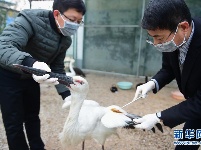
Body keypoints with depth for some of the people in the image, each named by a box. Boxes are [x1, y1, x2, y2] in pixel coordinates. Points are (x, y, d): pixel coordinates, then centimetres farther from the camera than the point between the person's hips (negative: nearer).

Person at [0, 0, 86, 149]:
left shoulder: (65, 40, -7)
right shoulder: (31, 20, -28)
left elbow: (58, 68, 0)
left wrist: (66, 94, -9)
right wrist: (31, 64, -59)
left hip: (31, 77, 6)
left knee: (33, 117, 18)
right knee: (14, 123, 0)